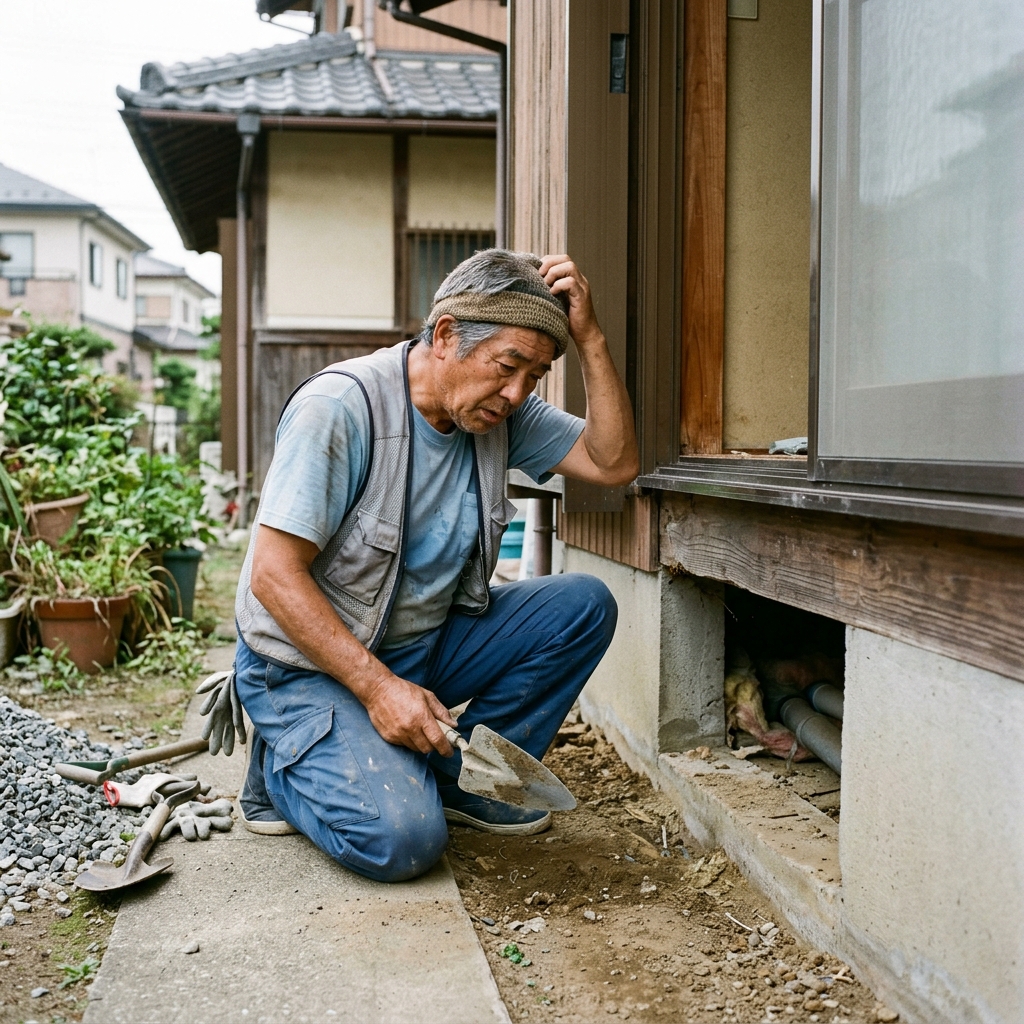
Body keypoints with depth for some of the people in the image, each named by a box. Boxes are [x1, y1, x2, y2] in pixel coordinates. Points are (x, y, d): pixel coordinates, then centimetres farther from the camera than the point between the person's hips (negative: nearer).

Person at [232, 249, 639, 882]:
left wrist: (590, 337, -17)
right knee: (403, 838, -26)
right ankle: (287, 765, 5)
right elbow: (274, 575, -23)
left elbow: (615, 463, -7)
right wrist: (379, 687, -27)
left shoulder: (502, 414, -3)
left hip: (426, 646, 7)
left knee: (585, 605, -10)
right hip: (311, 663, -6)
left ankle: (462, 776, 0)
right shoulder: (339, 407, -23)